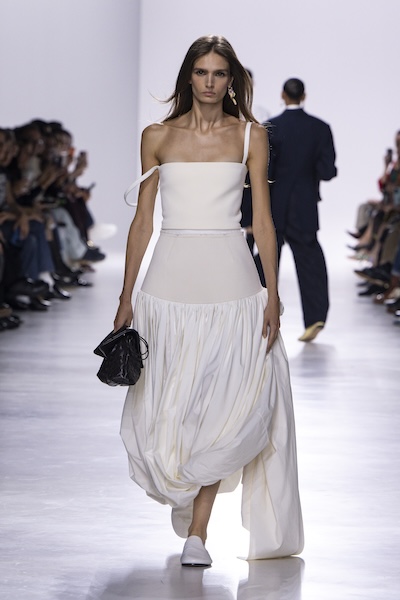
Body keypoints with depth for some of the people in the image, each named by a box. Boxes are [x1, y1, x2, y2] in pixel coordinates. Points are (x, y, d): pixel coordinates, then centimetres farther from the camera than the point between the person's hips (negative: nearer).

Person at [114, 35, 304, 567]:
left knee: (222, 407, -6)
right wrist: (126, 297, 5)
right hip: (171, 279, 1)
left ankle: (197, 532, 0)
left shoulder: (250, 136, 5)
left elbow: (263, 220, 4)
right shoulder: (158, 137, 7)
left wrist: (272, 294, -3)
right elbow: (142, 220, 9)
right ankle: (181, 490, 34)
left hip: (231, 279, -1)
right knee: (168, 408, 4)